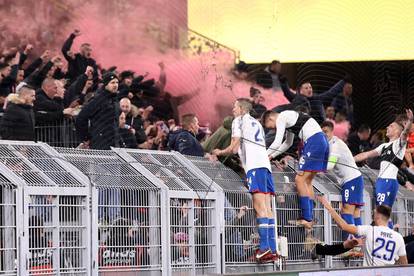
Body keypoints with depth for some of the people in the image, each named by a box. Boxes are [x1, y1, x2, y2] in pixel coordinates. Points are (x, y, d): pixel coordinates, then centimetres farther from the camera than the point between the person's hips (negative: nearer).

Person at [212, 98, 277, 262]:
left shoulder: (239, 121, 7)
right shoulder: (256, 123, 29)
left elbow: (234, 148, 2)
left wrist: (220, 152, 21)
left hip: (254, 166, -8)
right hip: (265, 164, 8)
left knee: (260, 207, -15)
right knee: (266, 208, 3)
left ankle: (265, 247, -24)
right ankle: (272, 250, -3)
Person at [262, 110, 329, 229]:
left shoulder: (281, 118, -3)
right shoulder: (287, 117, 27)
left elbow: (277, 143, -8)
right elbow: (288, 143, 38)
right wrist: (272, 156, 37)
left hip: (314, 142, -10)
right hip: (322, 141, 10)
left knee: (300, 179, -8)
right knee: (307, 181, 14)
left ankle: (307, 219, -11)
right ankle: (309, 218, 13)